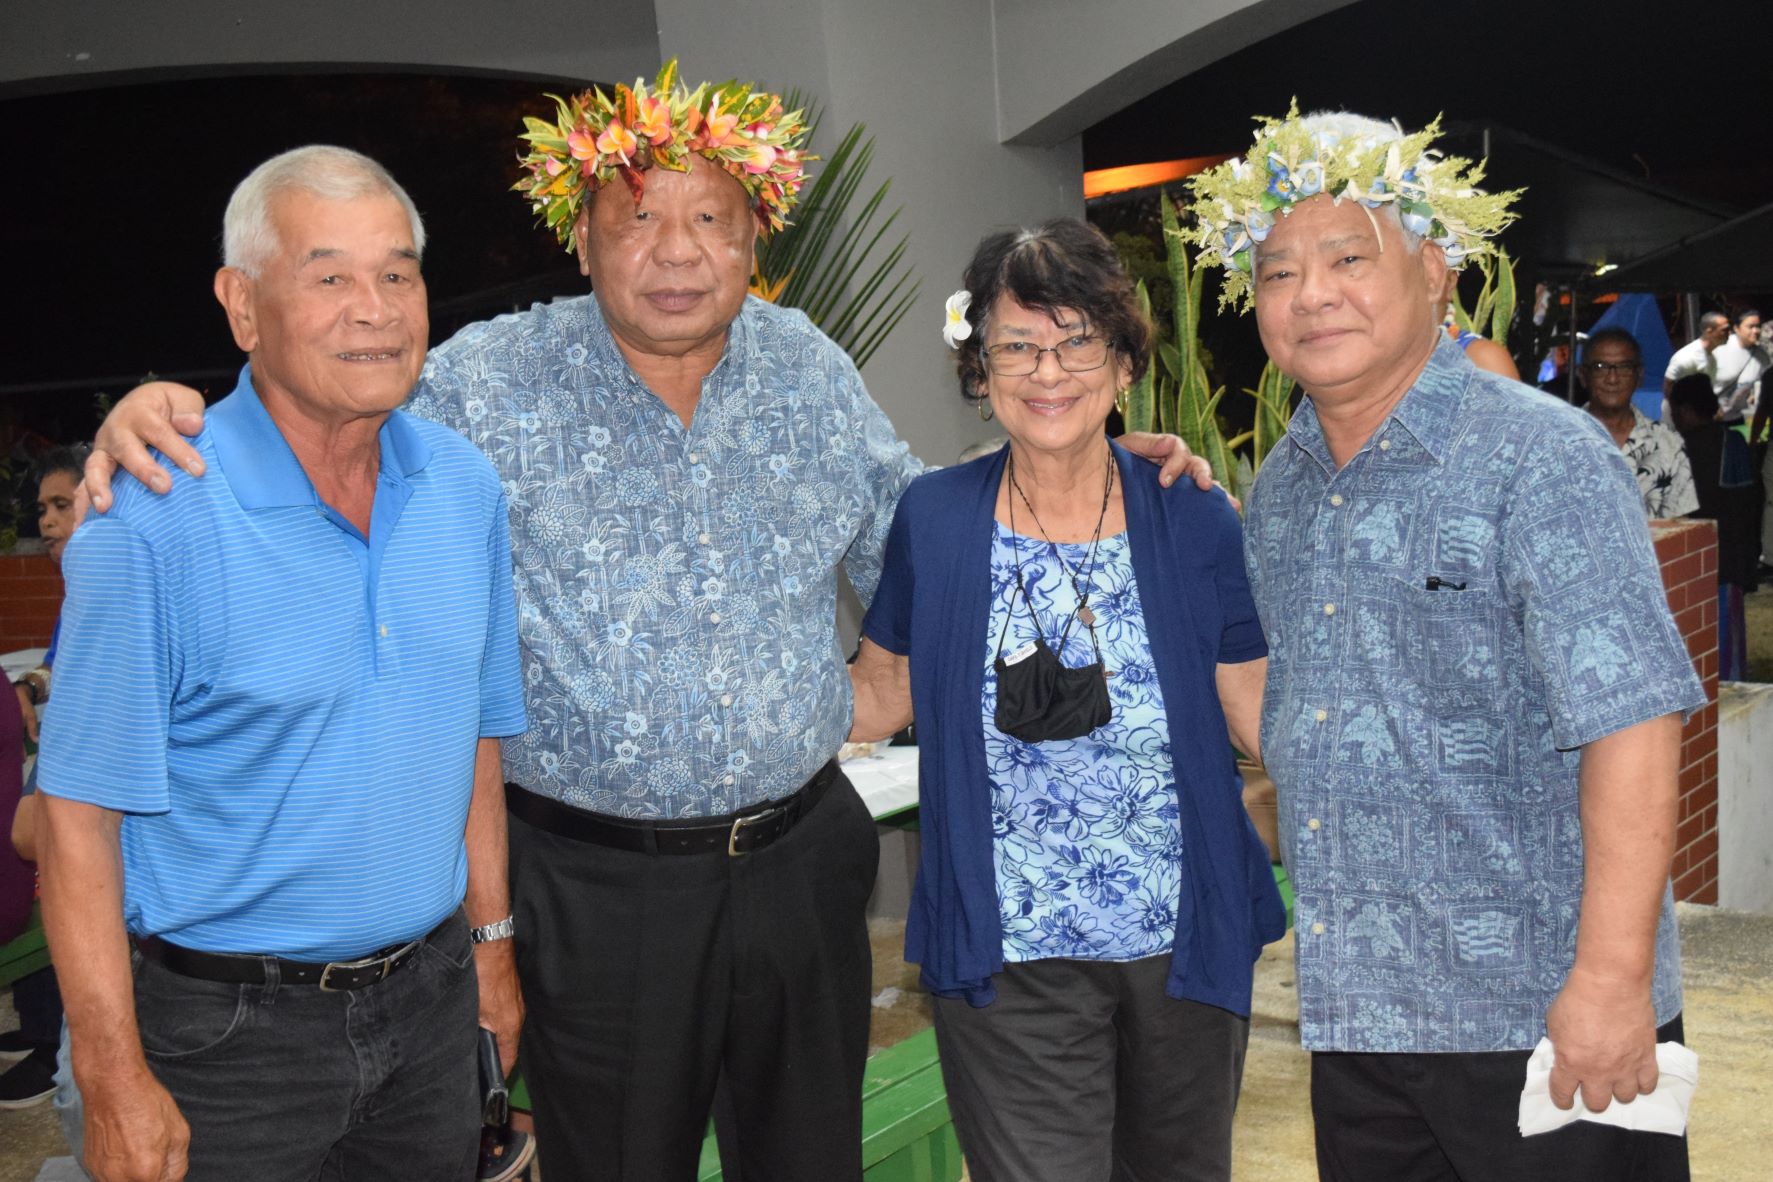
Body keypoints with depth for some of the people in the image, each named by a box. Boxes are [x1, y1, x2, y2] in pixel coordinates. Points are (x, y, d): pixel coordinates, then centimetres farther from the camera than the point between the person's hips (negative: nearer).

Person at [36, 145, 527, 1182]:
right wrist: (114, 1080, -14)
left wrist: (491, 942, 12)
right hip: (226, 1022, -5)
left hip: (429, 998, 5)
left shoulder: (467, 486, 0)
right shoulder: (153, 520, -17)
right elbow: (80, 815, -15)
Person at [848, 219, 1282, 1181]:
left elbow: (1269, 723, 0)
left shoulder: (1194, 523, -4)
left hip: (1187, 947, 2)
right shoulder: (931, 520, -4)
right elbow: (880, 698, 7)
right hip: (1010, 962, -1)